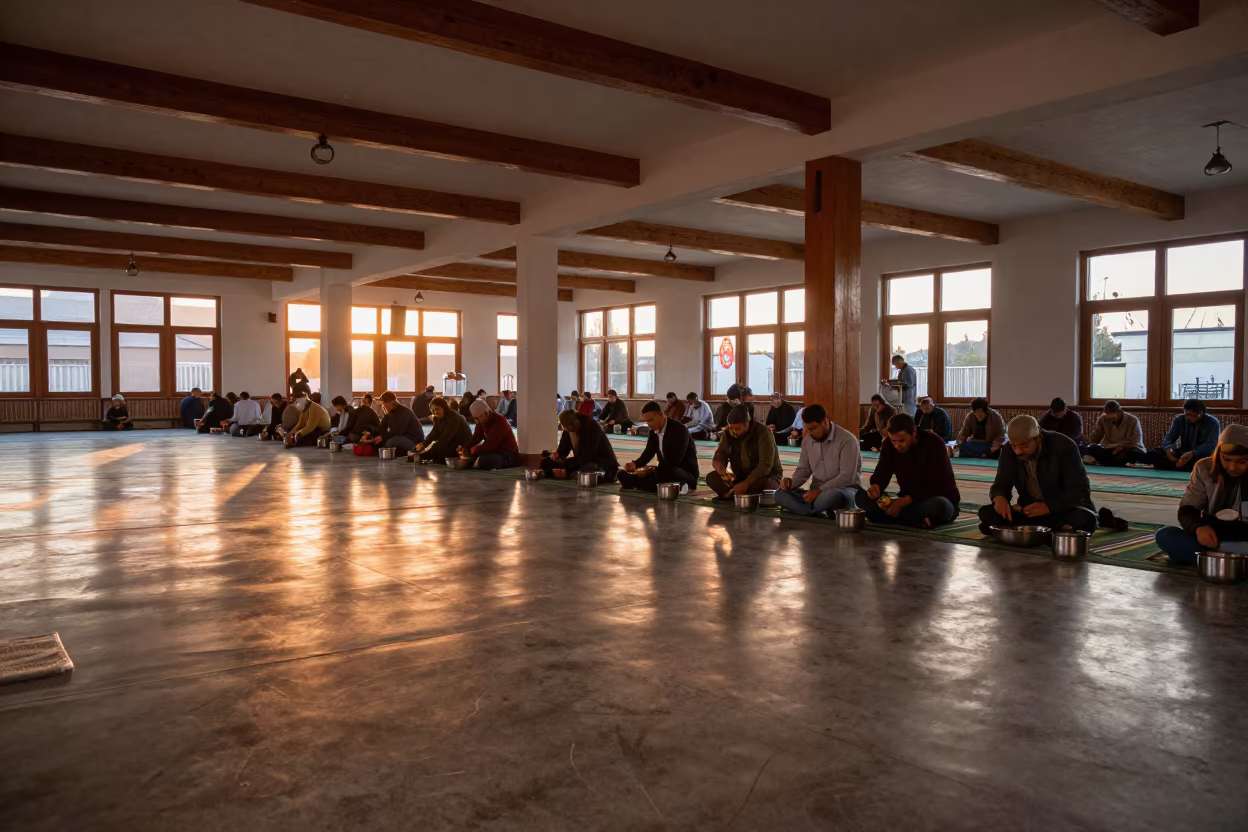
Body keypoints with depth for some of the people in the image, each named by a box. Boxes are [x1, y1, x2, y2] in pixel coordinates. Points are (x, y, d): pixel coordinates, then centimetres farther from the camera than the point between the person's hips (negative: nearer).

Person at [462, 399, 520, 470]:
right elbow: (475, 438, 4)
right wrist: (464, 448, -14)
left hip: (509, 456, -9)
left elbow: (489, 446, -28)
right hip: (495, 452, 9)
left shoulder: (499, 422, -23)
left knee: (485, 461, -34)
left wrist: (470, 451, -21)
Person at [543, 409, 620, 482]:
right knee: (546, 462, -6)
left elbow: (588, 456, -27)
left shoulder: (592, 427, -23)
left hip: (603, 463, -8)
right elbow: (564, 447, 7)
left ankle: (608, 475, -14)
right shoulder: (569, 428, -3)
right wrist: (557, 454, -17)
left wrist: (567, 470, -31)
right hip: (581, 461, 8)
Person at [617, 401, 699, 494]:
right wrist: (635, 464, -9)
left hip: (686, 474, -8)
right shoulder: (653, 431, 5)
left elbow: (674, 462, -26)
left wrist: (651, 471, -29)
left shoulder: (680, 430, -20)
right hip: (665, 471, 9)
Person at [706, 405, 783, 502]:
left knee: (762, 484, -40)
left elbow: (765, 465, -28)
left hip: (767, 478, -4)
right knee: (711, 477, -16)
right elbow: (719, 457, -8)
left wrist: (746, 483, -38)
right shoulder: (728, 433, -4)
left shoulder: (763, 433, -20)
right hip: (741, 478, 4)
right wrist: (722, 471, -32)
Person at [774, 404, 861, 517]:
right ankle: (820, 514, -29)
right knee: (780, 494, -17)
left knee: (832, 495, -44)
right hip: (817, 492, 7)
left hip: (845, 490, -6)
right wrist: (791, 482, -8)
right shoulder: (807, 440, 6)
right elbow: (804, 468, 14)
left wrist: (820, 490, -26)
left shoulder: (847, 440, -14)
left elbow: (847, 477, -20)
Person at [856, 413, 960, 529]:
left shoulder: (935, 444, -20)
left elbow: (938, 487, -23)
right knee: (862, 497, -19)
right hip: (907, 501, 5)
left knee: (939, 505, -42)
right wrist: (876, 487, -35)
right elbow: (881, 474, -10)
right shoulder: (889, 445, -6)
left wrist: (906, 500, -33)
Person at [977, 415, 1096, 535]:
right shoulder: (1009, 451, -6)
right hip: (1030, 512, 4)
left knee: (1085, 520, -37)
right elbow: (1001, 485, -2)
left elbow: (1080, 491, -20)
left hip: (1065, 510, -3)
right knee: (987, 513, -21)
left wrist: (1049, 506, -37)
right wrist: (999, 498, -28)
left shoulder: (1065, 446, -17)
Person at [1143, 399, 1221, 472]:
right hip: (1183, 454, 3)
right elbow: (1168, 438, -7)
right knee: (1151, 454, -24)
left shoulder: (1212, 423, -9)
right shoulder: (1179, 420, 1)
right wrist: (1168, 449, -34)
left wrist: (1192, 454, -45)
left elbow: (1210, 445, -24)